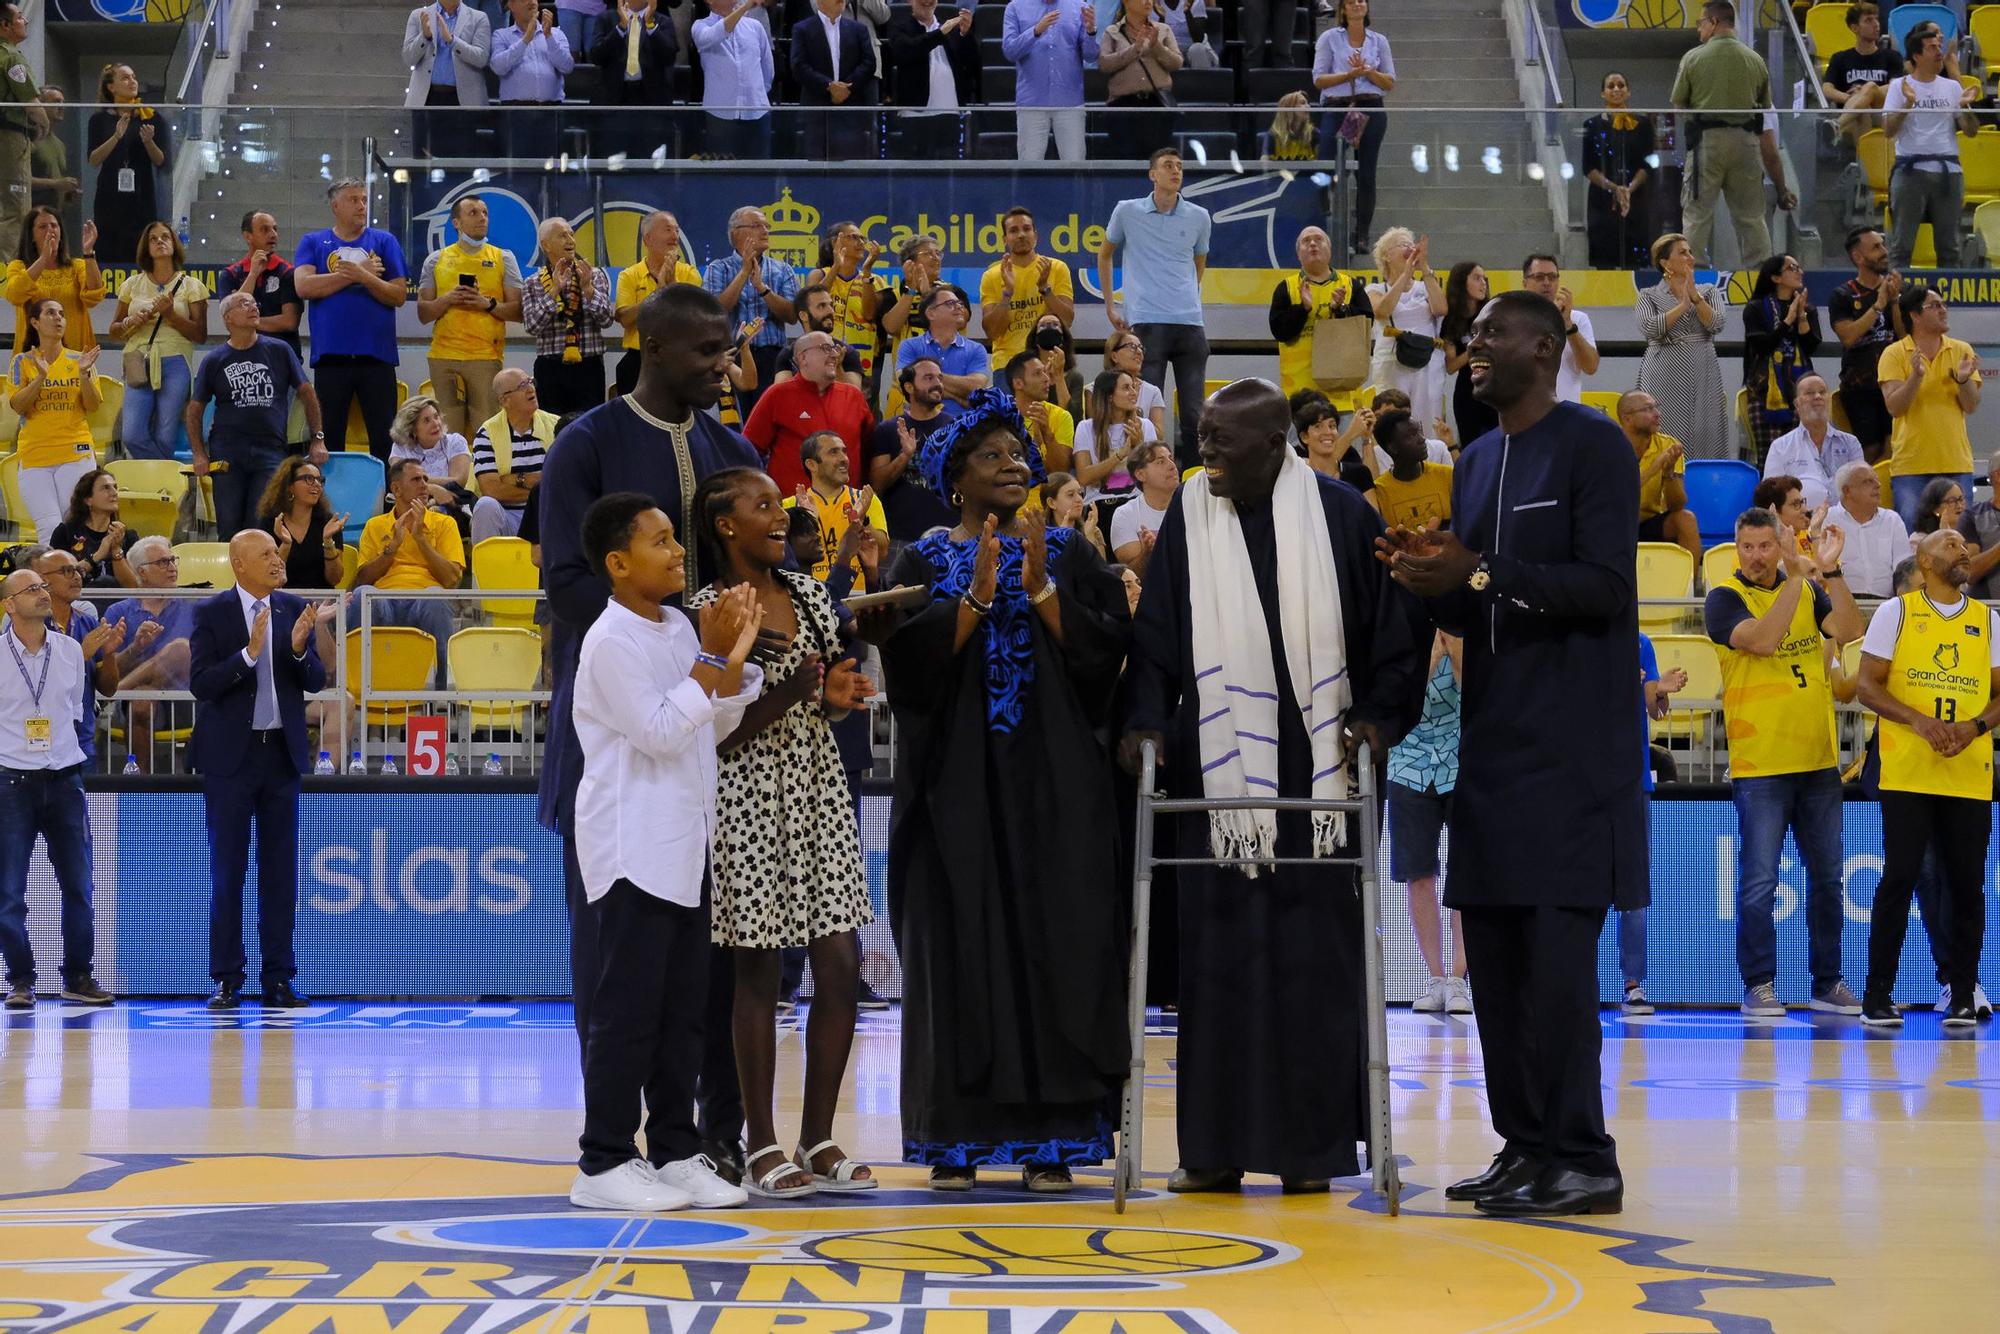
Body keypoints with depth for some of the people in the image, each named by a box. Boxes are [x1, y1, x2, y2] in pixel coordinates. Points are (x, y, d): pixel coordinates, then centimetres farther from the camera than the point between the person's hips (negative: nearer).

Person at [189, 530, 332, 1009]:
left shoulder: (294, 609, 5)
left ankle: (277, 978, 10)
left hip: (281, 752, 3)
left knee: (281, 869, 5)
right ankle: (227, 979, 8)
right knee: (228, 870, 2)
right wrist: (248, 653, -25)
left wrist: (299, 647, -17)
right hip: (231, 754, -3)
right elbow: (200, 683, -14)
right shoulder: (211, 613, -5)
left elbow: (316, 682, 2)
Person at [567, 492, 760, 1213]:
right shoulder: (612, 642, -12)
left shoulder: (680, 629, 13)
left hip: (684, 843, 8)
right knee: (628, 1007, -6)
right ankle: (605, 1163, -1)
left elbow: (719, 724, 15)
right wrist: (712, 659, -17)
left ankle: (676, 1150, 17)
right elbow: (659, 732, -19)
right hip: (633, 848, -8)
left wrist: (735, 657, 0)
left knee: (684, 1008, 10)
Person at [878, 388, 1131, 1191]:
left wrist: (1040, 589, -13)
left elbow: (1106, 649, -2)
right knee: (960, 951, -2)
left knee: (1054, 948, -3)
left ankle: (1050, 1137, 0)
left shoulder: (1068, 553, 9)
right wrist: (979, 594, -15)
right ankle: (958, 1138, 3)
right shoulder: (925, 561, 6)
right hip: (959, 784, -1)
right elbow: (910, 658, -7)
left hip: (1054, 783, 1)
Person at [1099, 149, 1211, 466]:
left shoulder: (1198, 217, 9)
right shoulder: (1127, 211, 5)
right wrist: (1109, 303, 14)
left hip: (1189, 322, 2)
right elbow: (1104, 254, 19)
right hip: (1146, 322, -2)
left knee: (1193, 411, 1)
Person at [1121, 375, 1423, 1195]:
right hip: (1216, 772, 2)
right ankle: (1216, 1145, 6)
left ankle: (1312, 1144, 7)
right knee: (1218, 949, 1)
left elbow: (1392, 633, 5)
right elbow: (1155, 638, 6)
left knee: (1314, 954, 0)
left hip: (1316, 772, -1)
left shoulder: (1340, 517, 2)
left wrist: (1377, 716, -9)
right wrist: (1147, 720, -9)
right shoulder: (1189, 521, 7)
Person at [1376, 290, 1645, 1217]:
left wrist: (1482, 572, -21)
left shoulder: (1592, 446, -5)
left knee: (1557, 952, -10)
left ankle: (1580, 1157, -6)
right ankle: (1525, 1144, 14)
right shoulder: (1474, 464, 17)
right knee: (1495, 954, 7)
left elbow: (1605, 586, -15)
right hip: (1493, 740, 8)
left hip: (1571, 747, -8)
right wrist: (1433, 584, -1)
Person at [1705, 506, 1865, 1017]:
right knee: (1759, 882, -5)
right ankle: (1759, 986, 3)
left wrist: (1830, 571, -14)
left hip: (1819, 759, 5)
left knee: (1827, 876, 10)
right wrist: (1797, 576, -22)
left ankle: (1827, 983, 19)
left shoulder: (1809, 590, 10)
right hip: (1759, 764, -5)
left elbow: (1848, 630, -5)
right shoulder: (1725, 597, -4)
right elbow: (1761, 639, -21)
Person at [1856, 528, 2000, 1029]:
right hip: (1906, 774, -3)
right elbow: (1868, 685, 0)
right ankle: (1877, 996, 1)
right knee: (1898, 879, -5)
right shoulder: (1896, 612, 4)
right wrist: (1918, 722, -15)